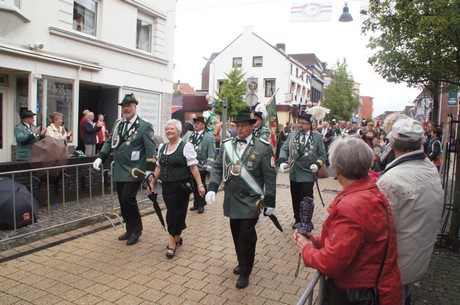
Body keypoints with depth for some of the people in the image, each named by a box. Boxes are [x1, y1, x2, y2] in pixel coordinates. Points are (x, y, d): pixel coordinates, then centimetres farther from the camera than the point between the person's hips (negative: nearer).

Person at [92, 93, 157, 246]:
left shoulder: (144, 126, -7)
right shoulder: (118, 124, 12)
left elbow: (151, 150, -11)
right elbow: (109, 142, 18)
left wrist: (149, 170, -17)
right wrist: (100, 158, 6)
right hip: (119, 170, 7)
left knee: (128, 199, -11)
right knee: (123, 201, 11)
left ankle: (136, 230, 9)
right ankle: (130, 229, 28)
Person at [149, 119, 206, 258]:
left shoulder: (186, 146, -7)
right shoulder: (162, 147, 11)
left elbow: (193, 167, -11)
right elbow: (159, 167, 17)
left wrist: (200, 185, -14)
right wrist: (152, 182, 16)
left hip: (181, 186, -5)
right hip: (166, 186, 5)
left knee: (174, 214, -2)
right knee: (173, 213, 12)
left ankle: (172, 244, 11)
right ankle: (177, 238, 32)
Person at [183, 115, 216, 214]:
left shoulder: (209, 137, -6)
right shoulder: (188, 134, 8)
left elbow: (211, 153, -11)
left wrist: (208, 166, -19)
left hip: (201, 167, -4)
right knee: (194, 186, 14)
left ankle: (201, 205, 23)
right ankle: (196, 204, 29)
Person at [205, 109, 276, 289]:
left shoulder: (263, 148, -9)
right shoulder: (227, 145, 4)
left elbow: (270, 177, -7)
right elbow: (217, 168, 7)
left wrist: (270, 202, -7)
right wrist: (212, 188, -7)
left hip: (251, 201, -4)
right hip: (232, 200, 4)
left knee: (246, 236, 0)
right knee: (237, 234, 16)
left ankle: (245, 272, 19)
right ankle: (242, 263, 39)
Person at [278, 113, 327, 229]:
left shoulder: (317, 137, -1)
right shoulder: (292, 135, 6)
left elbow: (323, 155, 1)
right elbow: (284, 149, 1)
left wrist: (317, 164, -18)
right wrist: (282, 161, -17)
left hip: (308, 174, -3)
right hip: (294, 173, 3)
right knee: (295, 199, 14)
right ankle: (297, 220, 31)